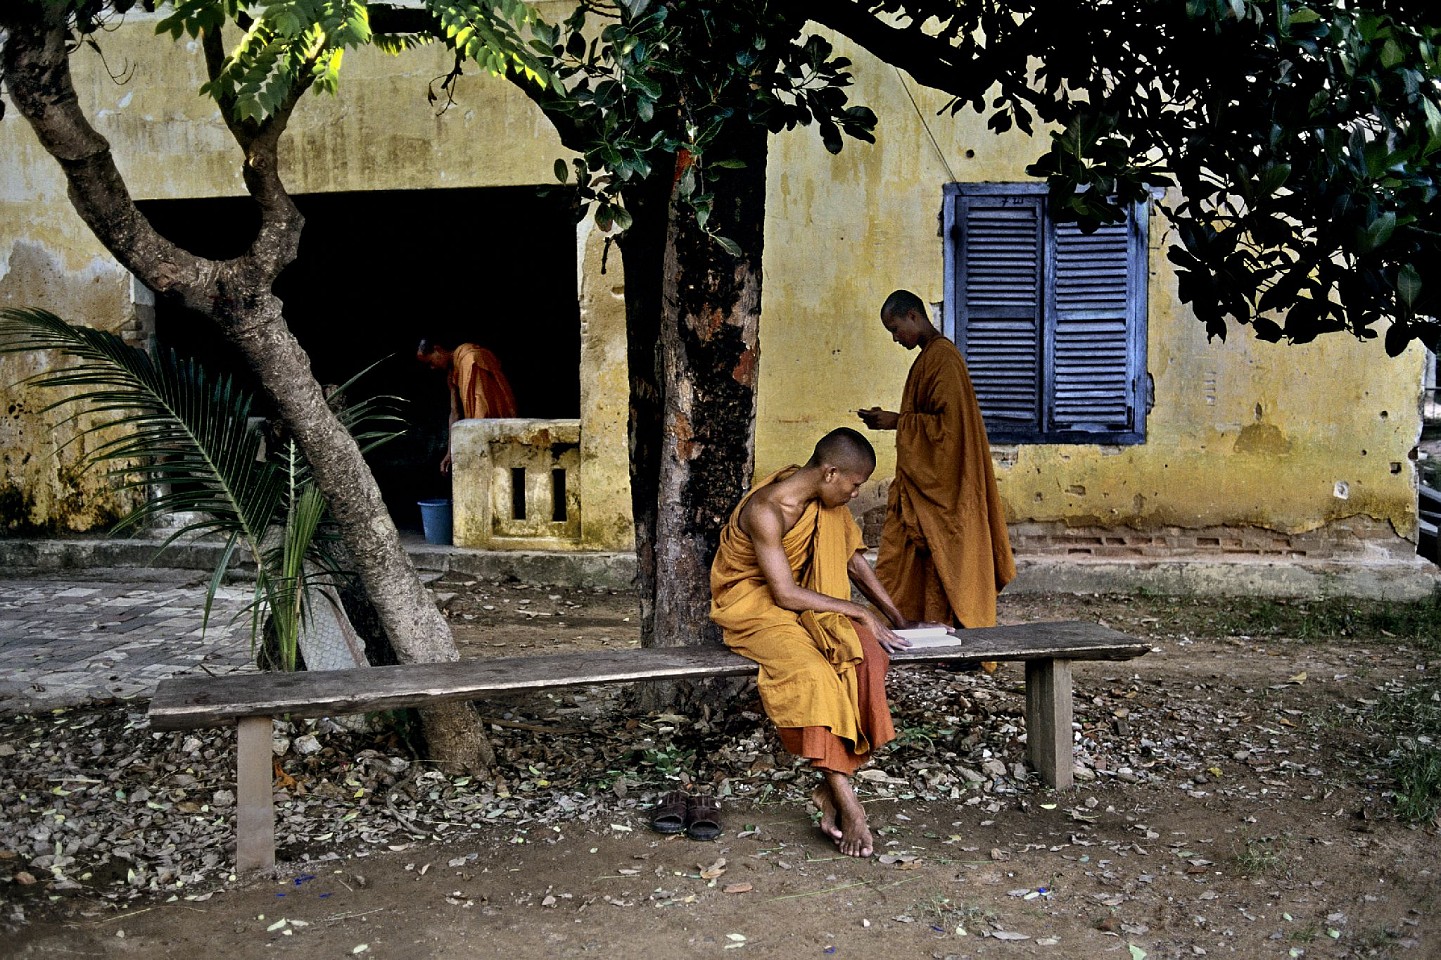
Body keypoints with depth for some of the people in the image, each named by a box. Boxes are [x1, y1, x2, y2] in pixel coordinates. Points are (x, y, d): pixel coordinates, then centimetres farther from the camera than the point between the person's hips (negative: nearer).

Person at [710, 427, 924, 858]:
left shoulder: (826, 502, 0)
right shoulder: (765, 511, -24)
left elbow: (853, 557, 13)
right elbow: (786, 594, -25)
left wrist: (897, 618, 10)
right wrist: (860, 611, -19)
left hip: (806, 608, 7)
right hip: (754, 612, -7)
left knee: (867, 653, -23)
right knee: (814, 675, -34)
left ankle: (831, 787, -17)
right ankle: (847, 804, -25)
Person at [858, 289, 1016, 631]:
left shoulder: (942, 357, -14)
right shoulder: (930, 356, 17)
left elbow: (948, 423, -22)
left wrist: (898, 421, -14)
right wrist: (891, 420, 14)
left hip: (939, 487, -10)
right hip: (923, 484, 10)